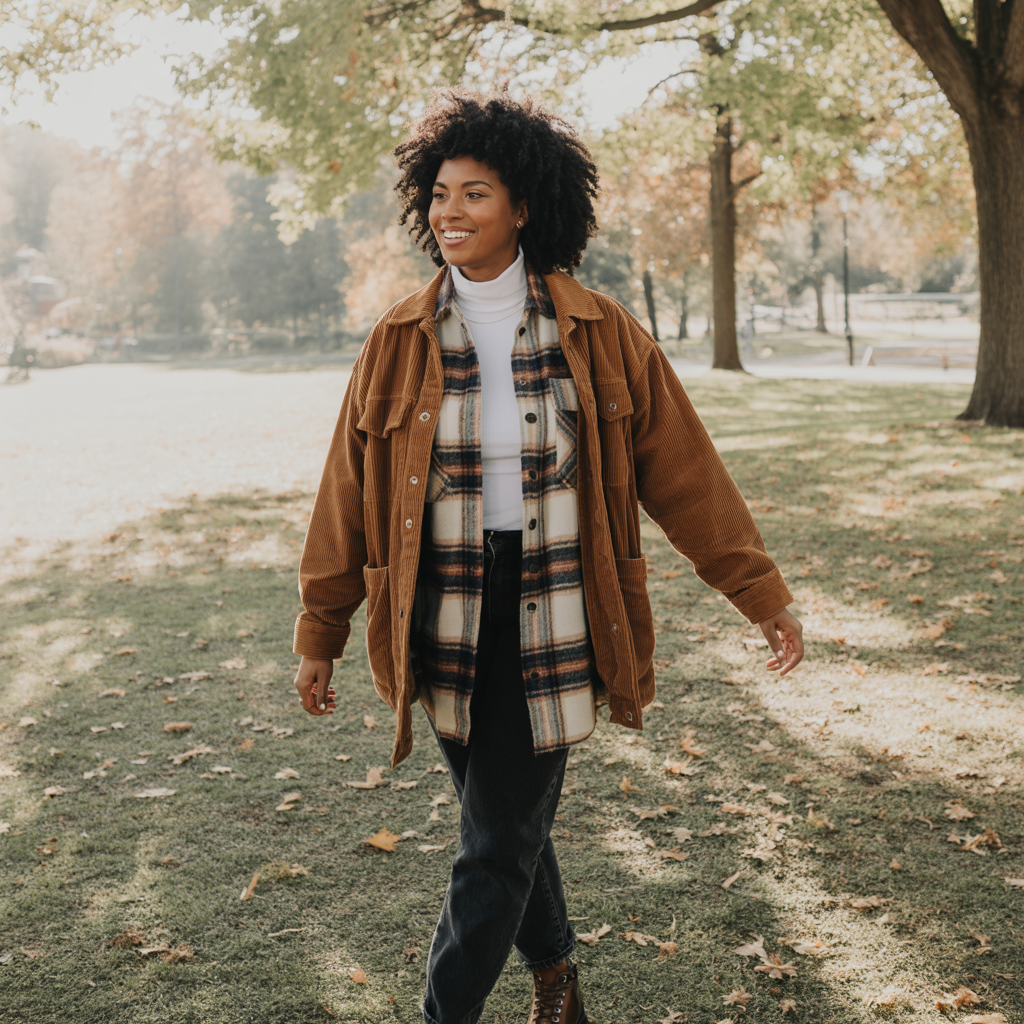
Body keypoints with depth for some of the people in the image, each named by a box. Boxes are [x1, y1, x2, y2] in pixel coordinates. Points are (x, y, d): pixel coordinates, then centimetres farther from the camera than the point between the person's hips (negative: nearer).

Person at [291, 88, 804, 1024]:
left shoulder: (599, 335, -3)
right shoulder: (399, 343, 0)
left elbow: (684, 474, 1)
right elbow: (348, 496, 6)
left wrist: (764, 596, 3)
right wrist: (321, 637, 9)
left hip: (552, 622, -2)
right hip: (446, 624, 2)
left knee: (498, 848, -1)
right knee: (511, 820, 17)